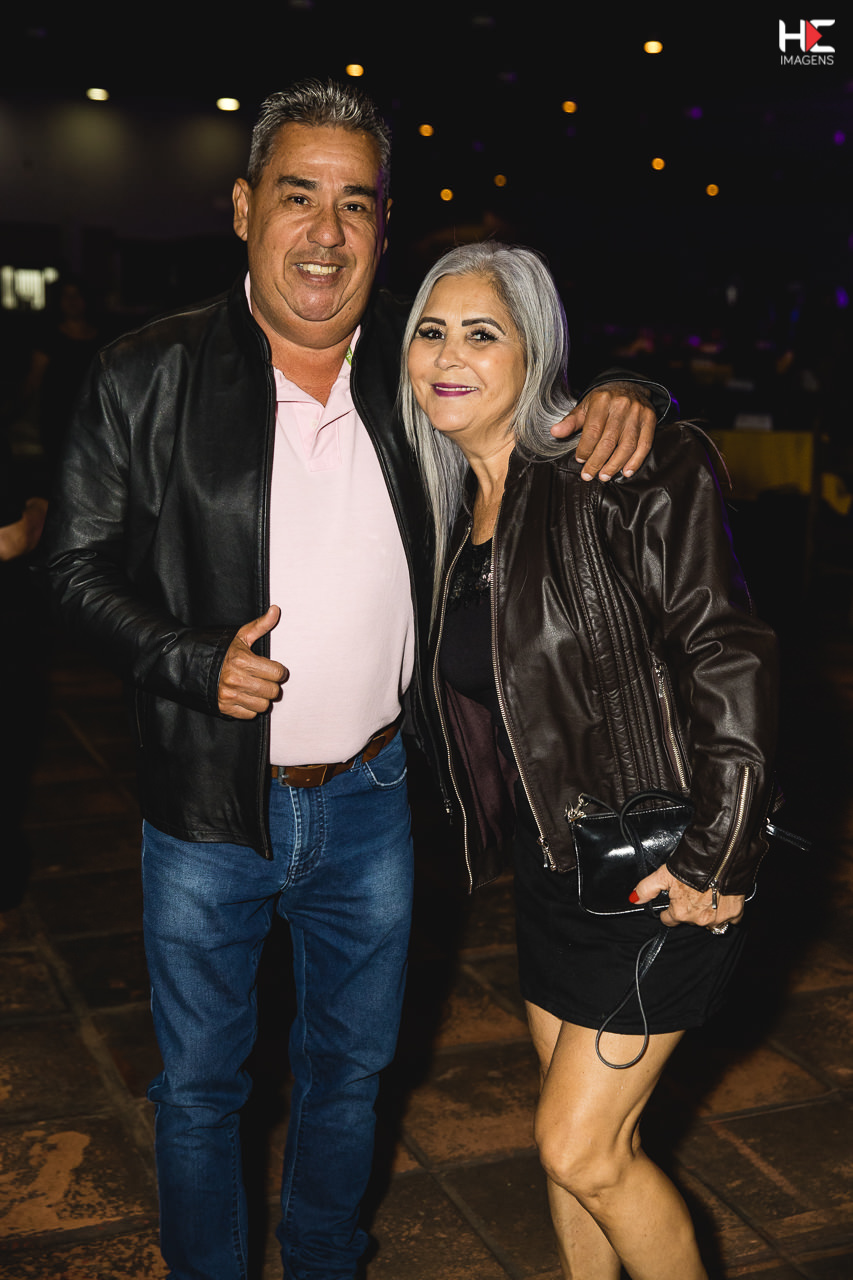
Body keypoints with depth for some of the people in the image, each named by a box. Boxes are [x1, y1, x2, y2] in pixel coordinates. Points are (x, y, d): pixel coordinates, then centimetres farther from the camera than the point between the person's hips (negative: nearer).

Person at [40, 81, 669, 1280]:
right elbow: (82, 563, -3)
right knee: (201, 1083, 16)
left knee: (350, 1067, 21)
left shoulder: (414, 362, -3)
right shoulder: (150, 375, -9)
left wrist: (612, 399, -11)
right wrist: (194, 660, -20)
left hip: (369, 802, 3)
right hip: (207, 804, -2)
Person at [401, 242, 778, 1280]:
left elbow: (729, 660, -20)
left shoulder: (628, 470, -16)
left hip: (654, 868, -7)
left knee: (581, 1147, -1)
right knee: (581, 1136, 18)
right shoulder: (454, 505, 7)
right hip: (547, 862, 7)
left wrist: (713, 867, -19)